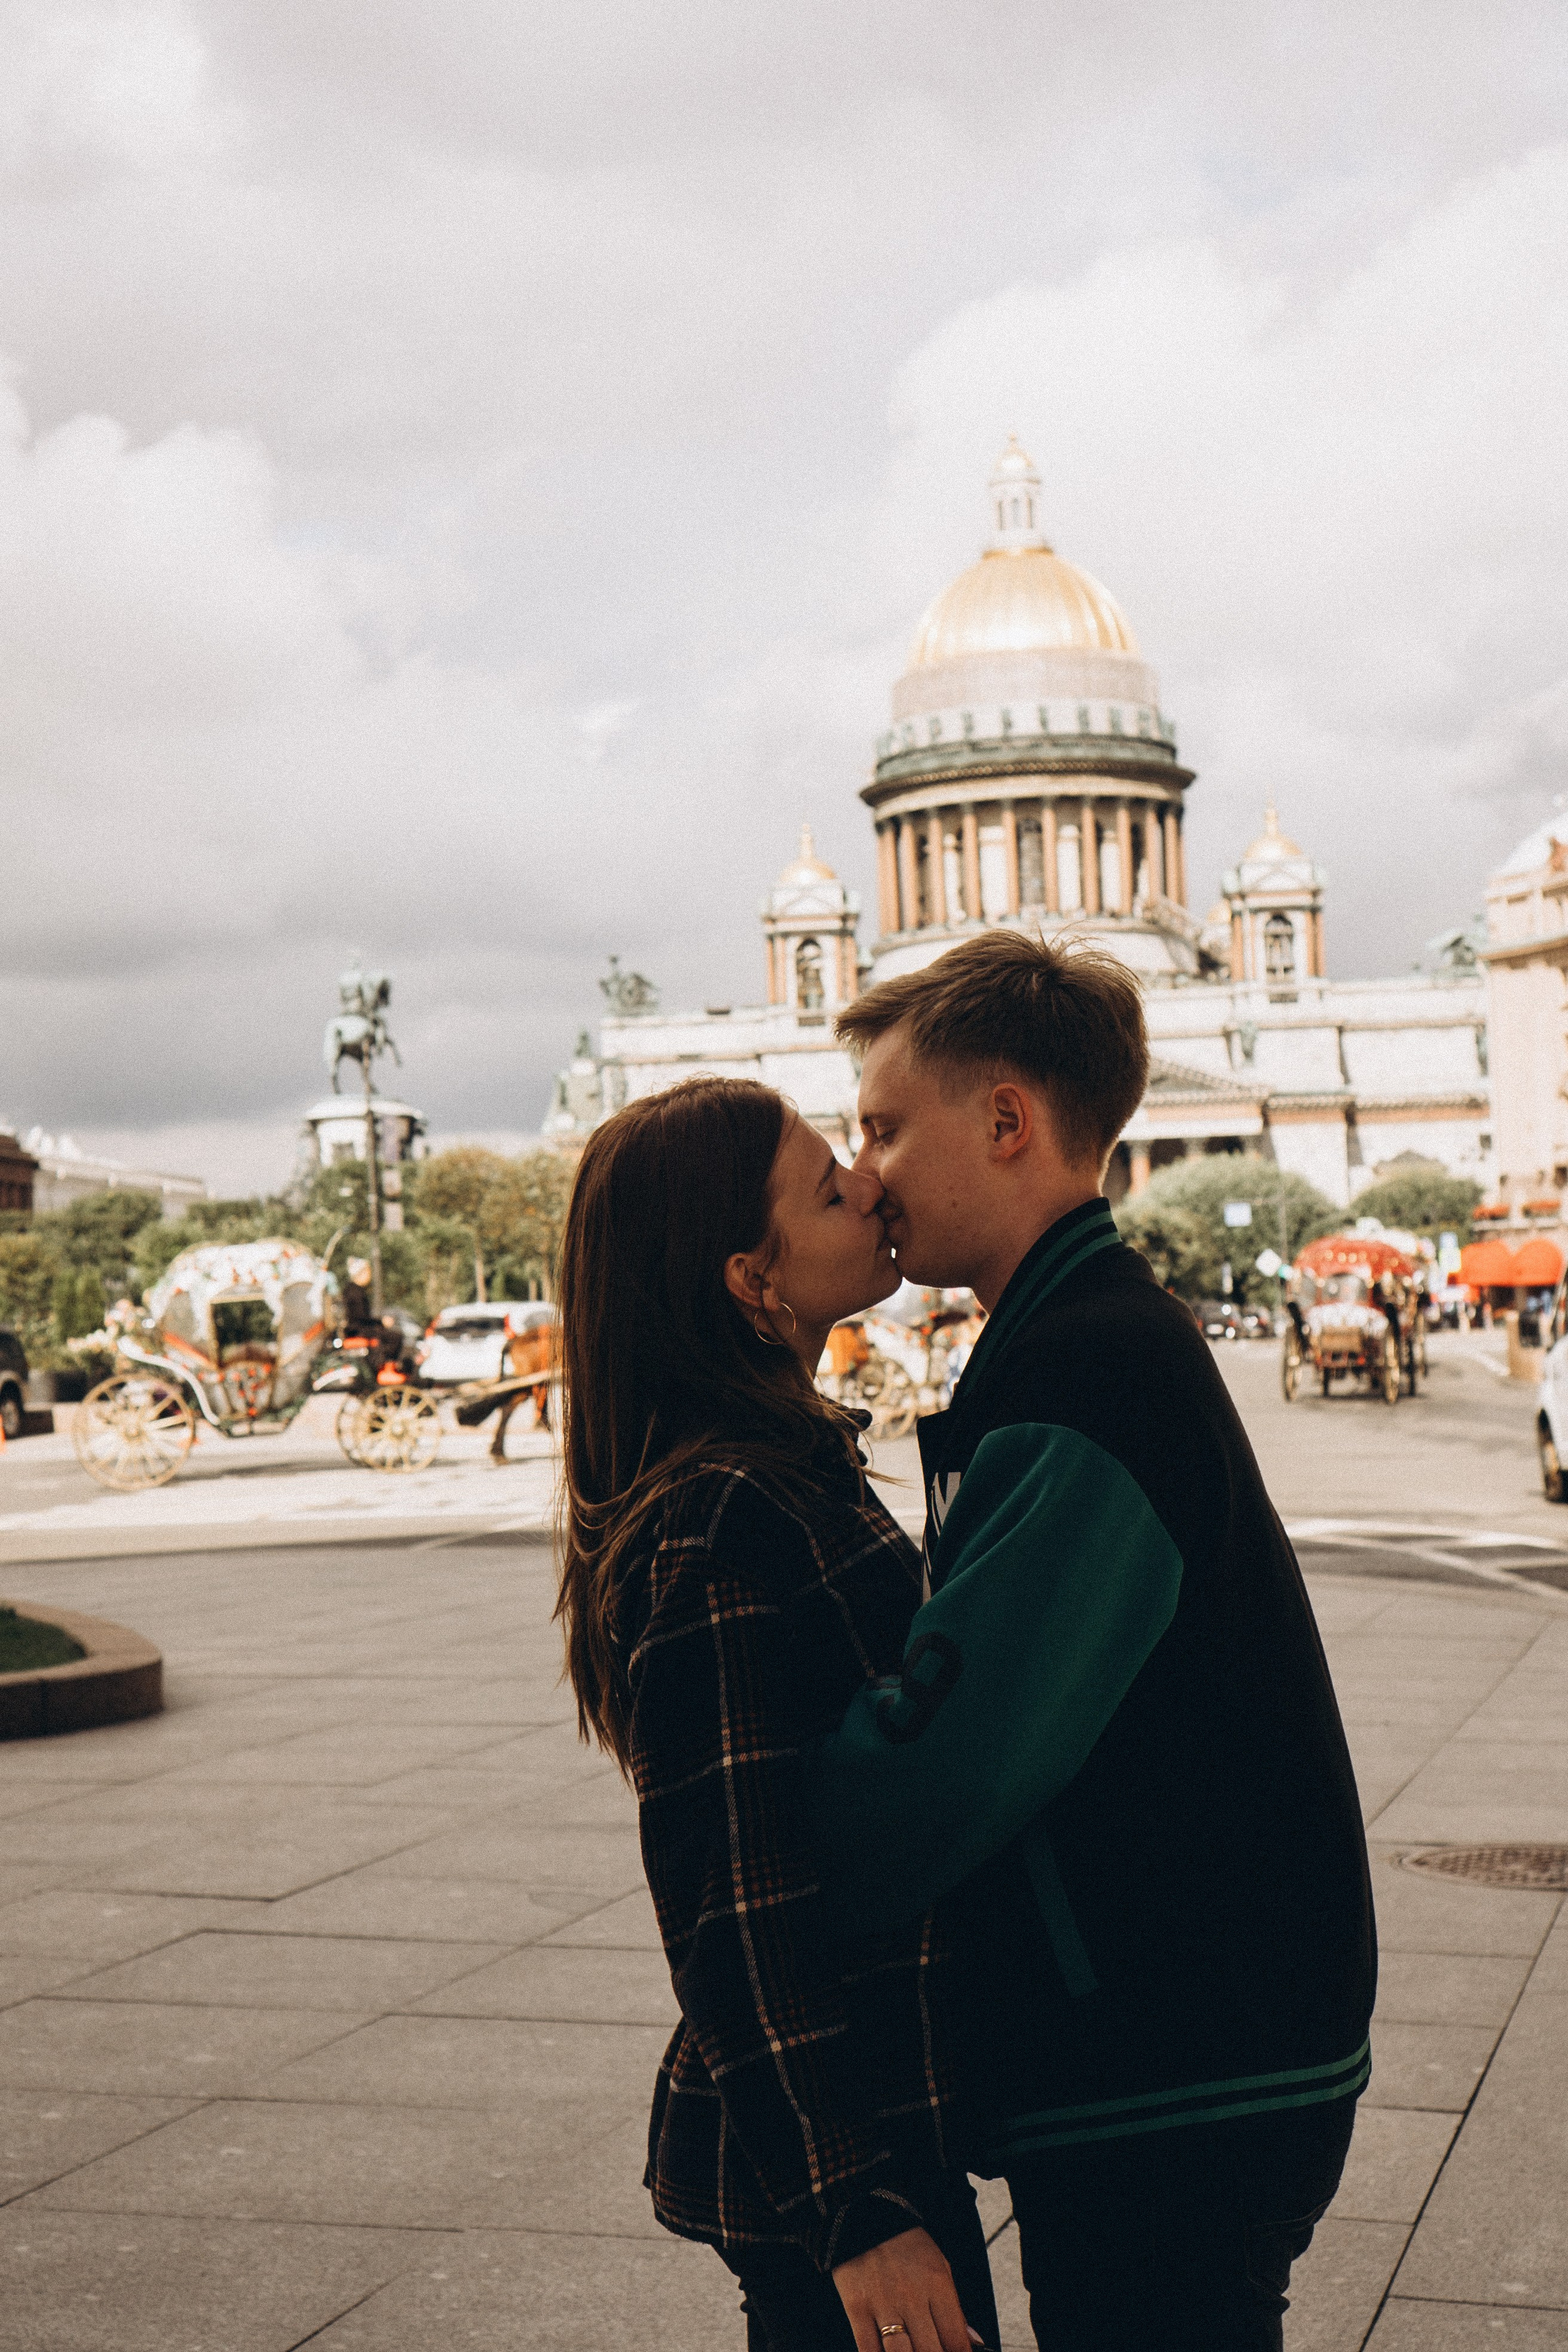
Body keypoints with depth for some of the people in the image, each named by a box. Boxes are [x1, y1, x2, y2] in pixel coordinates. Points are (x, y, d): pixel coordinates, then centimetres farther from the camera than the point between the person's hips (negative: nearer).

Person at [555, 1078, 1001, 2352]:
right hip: (832, 2140, -9)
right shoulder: (730, 1530, -22)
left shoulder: (789, 1471, 9)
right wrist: (854, 2214, -21)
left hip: (883, 2098, 9)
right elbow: (739, 1912, -23)